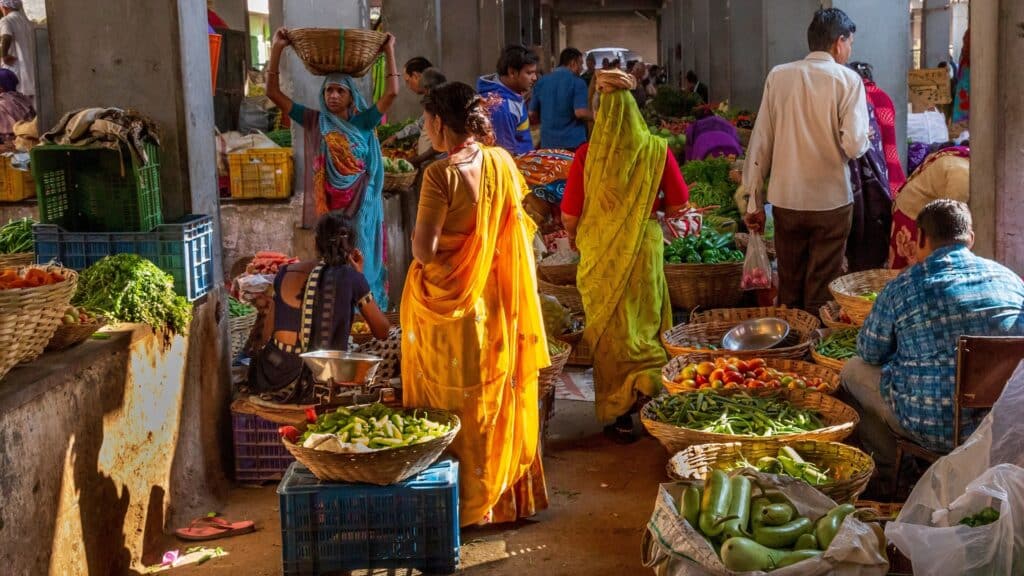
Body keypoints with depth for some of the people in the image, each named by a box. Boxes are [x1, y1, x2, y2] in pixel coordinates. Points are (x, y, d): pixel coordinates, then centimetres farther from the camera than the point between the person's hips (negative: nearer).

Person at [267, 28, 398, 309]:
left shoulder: (363, 122, 1)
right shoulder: (314, 121, 3)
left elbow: (392, 92, -7)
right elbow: (273, 91, 0)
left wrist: (389, 51, -6)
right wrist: (277, 48, -6)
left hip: (361, 204, -1)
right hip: (328, 204, 1)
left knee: (360, 259, 5)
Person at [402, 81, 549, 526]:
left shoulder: (441, 174, -20)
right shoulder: (501, 162, -2)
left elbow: (424, 250, -21)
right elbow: (513, 224, 8)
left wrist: (417, 233, -2)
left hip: (446, 304, -6)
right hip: (493, 301, 6)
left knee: (453, 403, 7)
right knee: (497, 396, 17)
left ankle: (463, 502, 17)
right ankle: (506, 491, 28)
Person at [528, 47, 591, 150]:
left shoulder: (541, 82, 8)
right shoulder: (577, 82, -7)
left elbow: (532, 115, 8)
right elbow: (581, 112, -17)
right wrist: (594, 116, 2)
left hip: (547, 143, 4)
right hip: (573, 142, -4)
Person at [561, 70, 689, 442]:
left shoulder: (587, 155, -10)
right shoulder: (656, 151, -7)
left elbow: (569, 217, -7)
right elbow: (678, 205, -2)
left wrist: (576, 238, 14)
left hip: (599, 254, 0)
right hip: (644, 250, 0)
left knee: (609, 331, 10)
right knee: (646, 325, 16)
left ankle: (619, 416, 16)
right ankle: (649, 391, 19)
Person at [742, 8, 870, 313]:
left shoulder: (778, 76, 2)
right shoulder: (848, 80, -6)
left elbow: (760, 142, 2)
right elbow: (854, 146, -15)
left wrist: (754, 201, 8)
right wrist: (865, 139, 9)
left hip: (785, 200, 3)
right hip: (831, 201, -3)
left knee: (789, 291, 13)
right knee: (821, 293, 5)